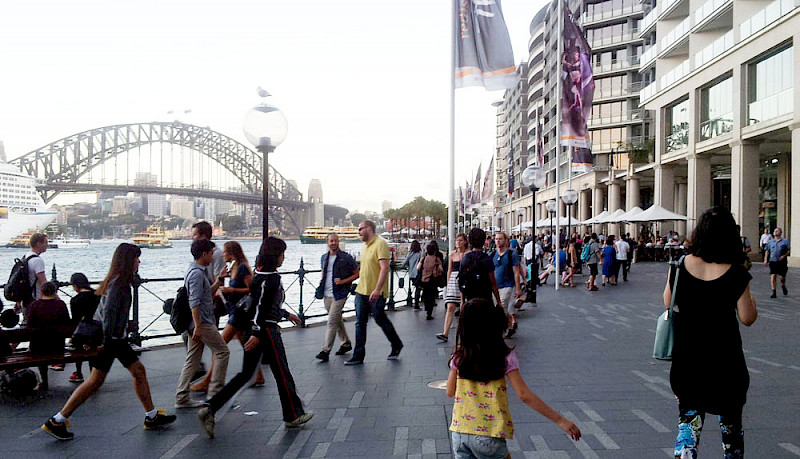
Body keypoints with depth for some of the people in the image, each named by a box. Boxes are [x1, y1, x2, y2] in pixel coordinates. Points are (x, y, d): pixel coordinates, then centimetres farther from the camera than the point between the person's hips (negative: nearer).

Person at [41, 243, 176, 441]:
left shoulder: (119, 281, 11)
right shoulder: (118, 282, -18)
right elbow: (109, 311, -25)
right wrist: (106, 340, -25)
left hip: (116, 338, 10)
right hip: (109, 339, -10)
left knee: (138, 371, 10)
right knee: (95, 382, -3)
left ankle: (152, 416, 17)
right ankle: (56, 421, 8)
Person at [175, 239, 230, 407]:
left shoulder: (195, 271, 16)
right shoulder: (197, 273, -15)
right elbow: (195, 302, -22)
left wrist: (218, 282, 28)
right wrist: (198, 326, -24)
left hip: (199, 323, 10)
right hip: (202, 322, -10)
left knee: (192, 359, 10)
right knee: (222, 351, -2)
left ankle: (181, 398, 13)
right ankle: (215, 391, 0)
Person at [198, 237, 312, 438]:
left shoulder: (261, 274, 13)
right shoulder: (270, 277, -16)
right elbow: (261, 306, -23)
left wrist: (286, 314, 34)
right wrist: (257, 334, -26)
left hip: (254, 330, 9)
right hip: (266, 330, -9)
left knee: (246, 374, 11)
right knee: (282, 373, 5)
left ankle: (210, 408, 3)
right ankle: (293, 415, 19)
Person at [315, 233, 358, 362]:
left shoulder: (346, 258, -7)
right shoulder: (324, 257, 10)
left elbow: (357, 274, -3)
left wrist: (343, 281, -15)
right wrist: (322, 280, 6)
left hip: (339, 294, -6)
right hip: (326, 294, 6)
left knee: (332, 322, -10)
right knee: (337, 320, 16)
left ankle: (325, 351, -9)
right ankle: (346, 343, 32)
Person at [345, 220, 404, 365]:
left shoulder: (380, 244, -12)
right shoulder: (365, 246, 16)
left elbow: (384, 268, -20)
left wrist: (377, 289, -27)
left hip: (376, 293, -8)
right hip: (362, 291, 8)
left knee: (380, 320, 4)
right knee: (360, 323, 4)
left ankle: (396, 345, 26)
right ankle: (358, 356, 8)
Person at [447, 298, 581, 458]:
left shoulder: (459, 355, -3)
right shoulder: (505, 357, -9)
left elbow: (450, 392, 5)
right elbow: (524, 395, -13)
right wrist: (560, 420, -9)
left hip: (459, 431, 2)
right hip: (489, 436, -1)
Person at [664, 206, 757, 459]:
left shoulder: (681, 265, -7)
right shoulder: (736, 273, -13)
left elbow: (668, 302, 5)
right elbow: (747, 318, -7)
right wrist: (752, 301, 11)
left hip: (686, 355, 1)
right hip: (724, 357, -1)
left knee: (688, 414, 10)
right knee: (730, 417, 20)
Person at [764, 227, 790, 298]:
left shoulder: (785, 241, 4)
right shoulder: (770, 242, 11)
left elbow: (789, 250, 2)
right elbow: (767, 251, 15)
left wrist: (784, 255, -15)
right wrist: (766, 259, 6)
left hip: (782, 261, -1)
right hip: (773, 261, 1)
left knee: (782, 277, 8)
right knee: (773, 276, -9)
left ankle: (783, 286, 40)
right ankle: (773, 292, -6)